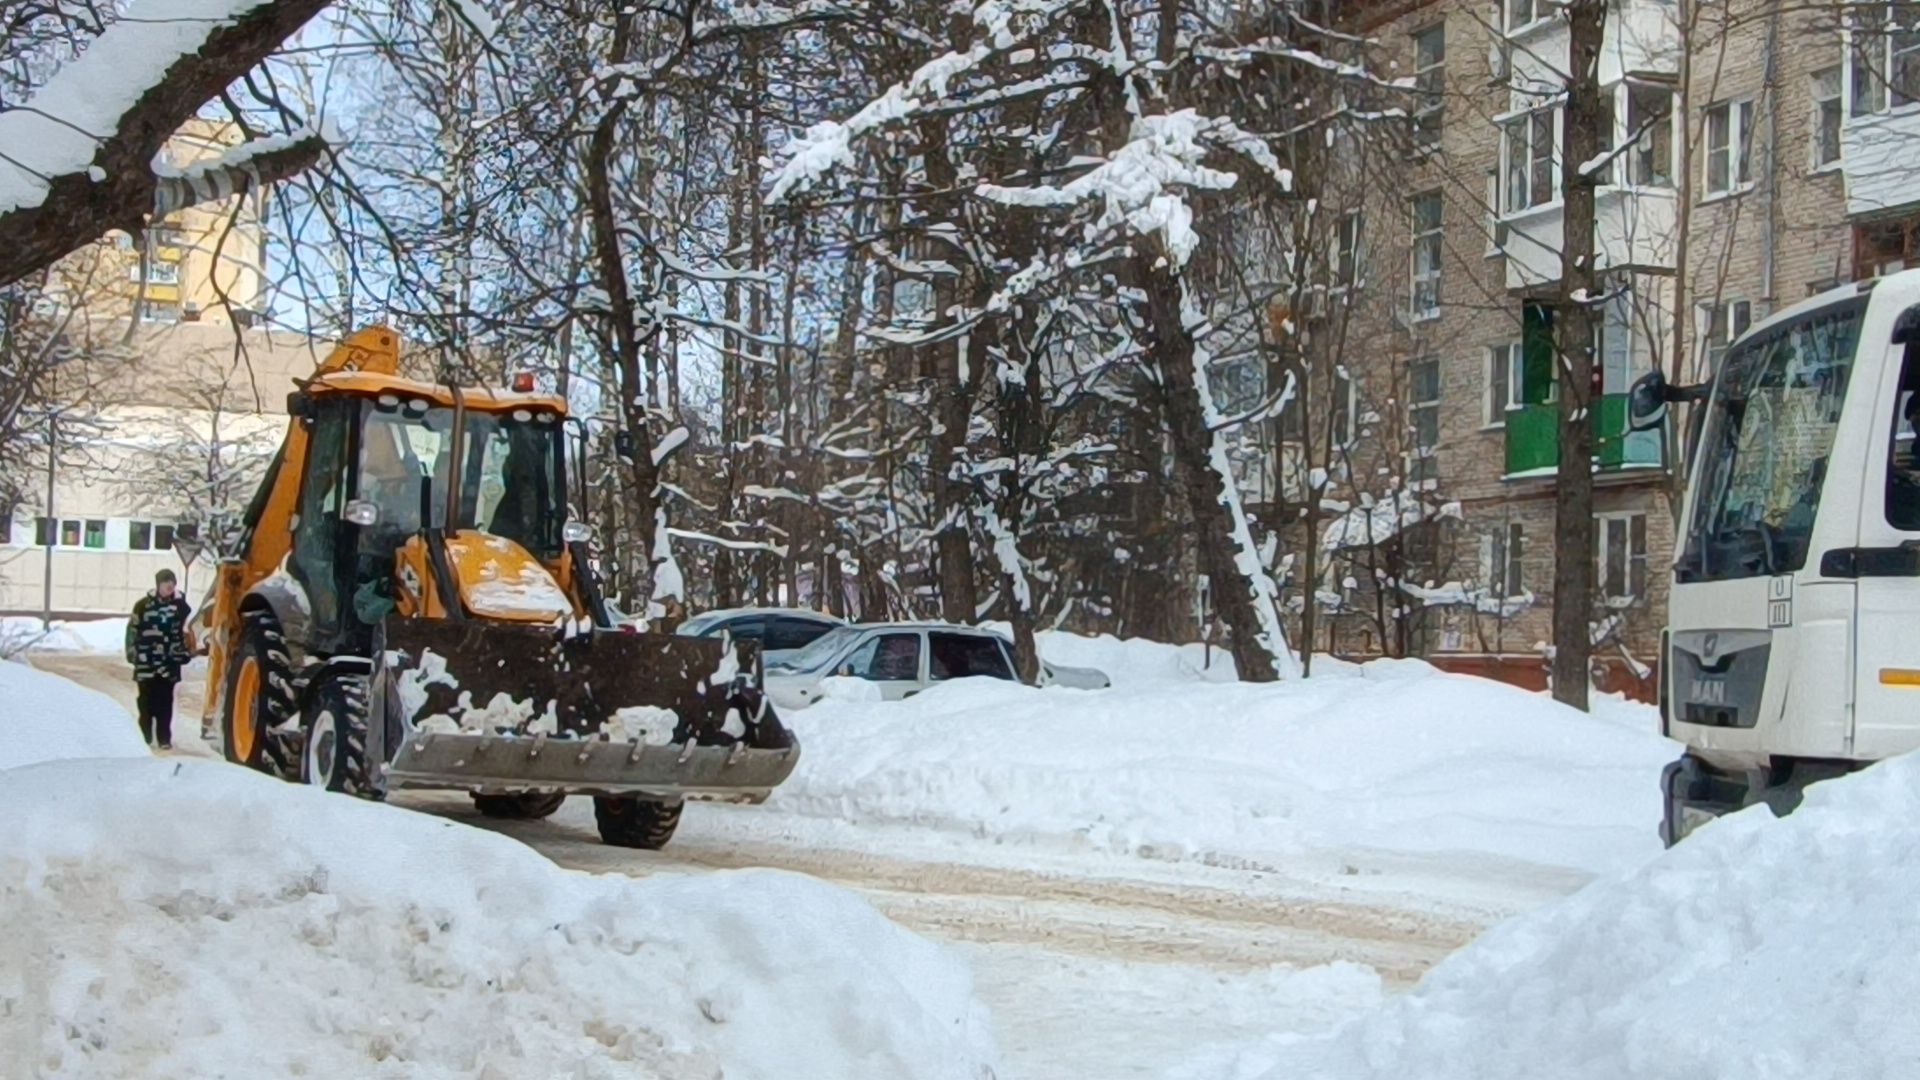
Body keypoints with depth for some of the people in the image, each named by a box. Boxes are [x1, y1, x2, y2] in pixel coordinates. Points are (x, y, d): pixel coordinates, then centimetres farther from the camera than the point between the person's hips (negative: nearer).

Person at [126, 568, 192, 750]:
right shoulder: (144, 605, 1)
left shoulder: (180, 605, 2)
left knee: (165, 702, 1)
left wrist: (185, 652, 3)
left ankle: (164, 738, 6)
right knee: (146, 701, 6)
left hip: (169, 663, 0)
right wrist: (131, 652, 1)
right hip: (146, 662, 0)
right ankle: (144, 737, 14)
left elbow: (186, 631, 9)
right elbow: (132, 629, 5)